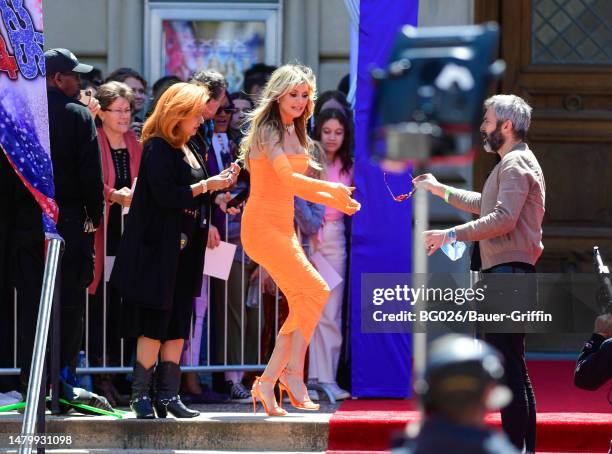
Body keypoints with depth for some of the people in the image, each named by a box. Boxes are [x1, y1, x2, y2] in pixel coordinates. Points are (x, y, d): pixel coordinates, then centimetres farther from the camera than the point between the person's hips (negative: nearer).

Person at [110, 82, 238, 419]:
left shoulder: (185, 151, 16)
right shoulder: (158, 149, -11)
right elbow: (166, 196, -21)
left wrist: (219, 184, 6)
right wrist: (206, 186, -14)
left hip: (184, 250, 9)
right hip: (159, 249, -9)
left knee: (178, 325, 7)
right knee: (156, 323, -7)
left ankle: (169, 395, 9)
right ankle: (140, 394, -2)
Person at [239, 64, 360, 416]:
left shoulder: (294, 133, 16)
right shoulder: (268, 129, -11)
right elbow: (288, 178, -23)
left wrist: (335, 201, 10)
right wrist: (332, 188, -23)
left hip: (283, 226, 9)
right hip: (263, 225, -9)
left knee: (302, 302, 4)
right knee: (316, 291, -14)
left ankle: (269, 381, 4)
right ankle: (292, 372, -8)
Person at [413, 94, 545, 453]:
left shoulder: (516, 164, -10)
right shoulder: (514, 163, 24)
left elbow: (503, 218, -22)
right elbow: (485, 204, 39)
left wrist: (452, 235, -21)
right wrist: (440, 190, 39)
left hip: (509, 273, -11)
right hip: (507, 274, 11)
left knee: (506, 363, -14)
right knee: (513, 366, 12)